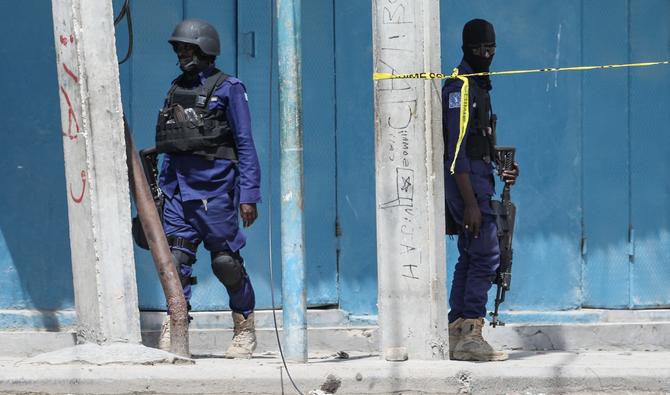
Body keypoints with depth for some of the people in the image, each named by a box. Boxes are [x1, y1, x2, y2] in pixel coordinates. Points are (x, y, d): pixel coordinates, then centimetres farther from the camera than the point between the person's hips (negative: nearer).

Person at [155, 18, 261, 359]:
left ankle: (245, 327, 14)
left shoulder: (227, 89, -3)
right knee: (176, 256, -5)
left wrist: (249, 195, -11)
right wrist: (164, 188, 14)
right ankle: (175, 324, -3)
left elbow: (245, 145, -6)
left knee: (225, 260, 0)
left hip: (215, 186, -5)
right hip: (179, 187, 5)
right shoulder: (177, 88, 15)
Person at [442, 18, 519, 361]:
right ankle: (470, 336, -13)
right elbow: (456, 147, -19)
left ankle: (456, 334, 12)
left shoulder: (479, 86, 19)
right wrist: (470, 201, -23)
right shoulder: (460, 87, -12)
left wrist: (504, 166, 8)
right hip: (467, 180, -10)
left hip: (477, 177, 10)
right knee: (486, 255, -13)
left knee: (470, 257, 10)